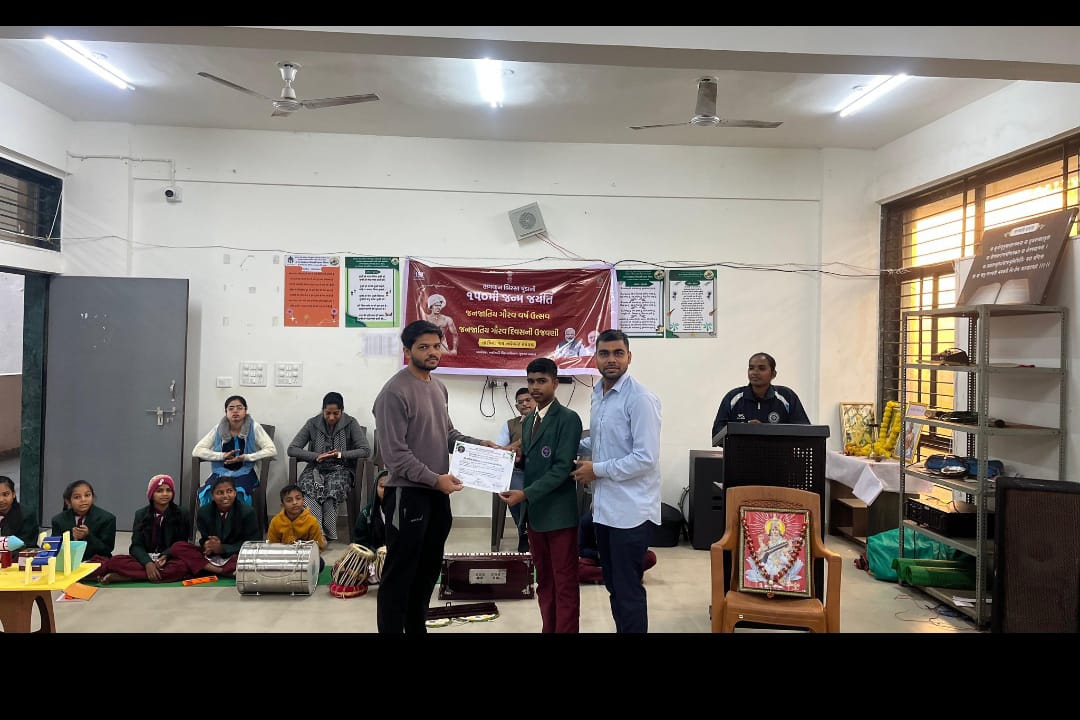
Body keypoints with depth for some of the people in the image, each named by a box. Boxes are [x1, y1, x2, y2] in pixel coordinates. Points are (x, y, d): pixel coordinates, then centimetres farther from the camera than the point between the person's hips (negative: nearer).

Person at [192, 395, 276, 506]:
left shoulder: (254, 428, 1)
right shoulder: (219, 429, 7)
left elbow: (272, 450, -6)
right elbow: (197, 451, 3)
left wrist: (245, 457, -16)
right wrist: (223, 456, -11)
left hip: (244, 473, -2)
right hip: (221, 473, 2)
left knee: (239, 493, -36)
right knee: (207, 493, -31)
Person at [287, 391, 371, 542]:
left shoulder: (350, 423, 1)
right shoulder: (313, 424, 6)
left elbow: (366, 451, -5)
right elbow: (292, 449, 2)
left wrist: (341, 454, -18)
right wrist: (317, 456, -13)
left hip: (340, 469, -1)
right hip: (316, 469, 2)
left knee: (333, 487, -36)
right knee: (308, 487, -34)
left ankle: (327, 534, -29)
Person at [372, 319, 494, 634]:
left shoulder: (439, 387, 10)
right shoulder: (395, 392, -17)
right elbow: (395, 454, -20)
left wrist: (478, 444, 3)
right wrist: (434, 479, -20)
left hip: (437, 492, 9)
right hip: (408, 493, -8)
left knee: (428, 569, 19)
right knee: (400, 573, 2)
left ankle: (417, 627, 34)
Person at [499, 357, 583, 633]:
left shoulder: (568, 419, -10)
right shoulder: (528, 421, 15)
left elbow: (562, 468, -17)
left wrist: (525, 494, -22)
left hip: (558, 513, -7)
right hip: (534, 512, 7)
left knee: (564, 584, 2)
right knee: (544, 582, 15)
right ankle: (548, 629, 26)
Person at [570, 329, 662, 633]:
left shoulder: (640, 399, -18)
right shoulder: (598, 394, 9)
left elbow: (646, 458, -22)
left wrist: (597, 470, -15)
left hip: (631, 510, -8)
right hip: (604, 506, 8)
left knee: (628, 591, 3)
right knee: (613, 586, 20)